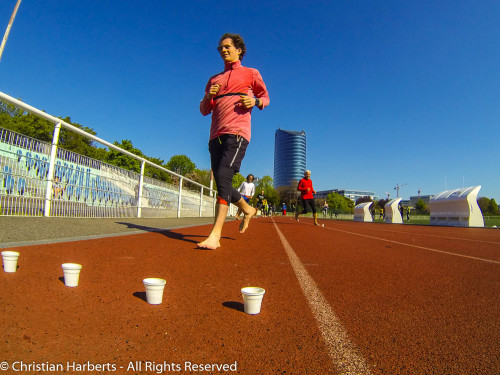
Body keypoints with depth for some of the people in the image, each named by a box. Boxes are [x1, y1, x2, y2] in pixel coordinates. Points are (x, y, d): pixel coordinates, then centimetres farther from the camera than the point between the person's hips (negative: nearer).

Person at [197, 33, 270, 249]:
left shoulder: (251, 73, 16)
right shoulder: (214, 79, 26)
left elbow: (265, 97, 21)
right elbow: (204, 110, 24)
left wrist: (255, 101, -3)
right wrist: (208, 96, 1)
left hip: (237, 133, -6)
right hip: (216, 135, 6)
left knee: (223, 177, -22)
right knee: (222, 183, 5)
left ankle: (215, 235, -25)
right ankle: (247, 209, 30)